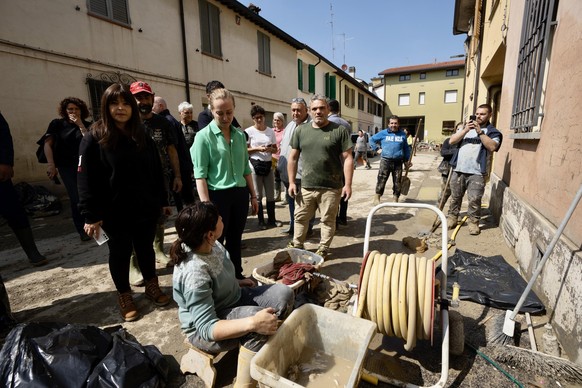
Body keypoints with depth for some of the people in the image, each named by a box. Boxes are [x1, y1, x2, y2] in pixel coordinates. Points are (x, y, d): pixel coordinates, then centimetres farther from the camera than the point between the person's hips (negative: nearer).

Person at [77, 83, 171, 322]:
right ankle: (124, 296, 30)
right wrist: (91, 216, -14)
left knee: (146, 248, 16)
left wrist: (163, 201, 9)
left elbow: (156, 172, 9)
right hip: (114, 213, -3)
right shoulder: (94, 139, -7)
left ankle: (152, 287, 34)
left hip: (146, 209, 3)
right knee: (120, 253, 12)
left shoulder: (143, 137, 7)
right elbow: (86, 180, -10)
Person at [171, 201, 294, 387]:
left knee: (284, 294, -7)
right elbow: (207, 327, -33)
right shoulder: (194, 273, -34)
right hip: (204, 329, -8)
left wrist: (237, 282, 6)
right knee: (257, 321, -35)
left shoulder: (212, 245, -11)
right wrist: (252, 322, -44)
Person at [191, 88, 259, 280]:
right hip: (218, 195, -5)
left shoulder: (240, 135, 8)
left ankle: (237, 276, 34)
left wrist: (253, 195, 12)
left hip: (240, 194, 5)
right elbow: (200, 175, -11)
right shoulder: (203, 136, -8)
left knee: (235, 240, 18)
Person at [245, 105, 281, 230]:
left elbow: (275, 149, 10)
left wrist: (270, 149, -12)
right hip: (255, 165, -4)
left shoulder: (271, 131, 6)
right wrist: (258, 149, -18)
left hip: (268, 164, 4)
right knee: (258, 195, 4)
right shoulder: (249, 131, -5)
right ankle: (261, 221, 16)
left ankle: (271, 219, 24)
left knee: (270, 194, 10)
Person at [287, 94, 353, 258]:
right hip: (306, 186, 3)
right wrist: (292, 182, 5)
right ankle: (297, 246, 33)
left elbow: (347, 158, -5)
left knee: (328, 220, 10)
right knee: (300, 218, 14)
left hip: (331, 187, -3)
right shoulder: (301, 130, 6)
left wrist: (347, 184, -10)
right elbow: (293, 158, 9)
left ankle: (323, 248, 29)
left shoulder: (340, 130, -4)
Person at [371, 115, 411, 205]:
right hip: (385, 160, -2)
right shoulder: (383, 133, 4)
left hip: (398, 162, 2)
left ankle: (395, 199, 16)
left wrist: (407, 160, 15)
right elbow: (372, 139, 16)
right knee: (381, 180, -6)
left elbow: (406, 148, 18)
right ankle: (377, 198, 3)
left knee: (397, 182, 5)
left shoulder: (402, 134, 10)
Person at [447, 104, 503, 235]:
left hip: (476, 172, -3)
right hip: (458, 170, 3)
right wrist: (465, 130, -9)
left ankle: (473, 222, 8)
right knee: (455, 197, 10)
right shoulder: (465, 127, 16)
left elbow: (492, 147, -13)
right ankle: (452, 218, 21)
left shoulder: (492, 131, 5)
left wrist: (480, 132, -15)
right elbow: (452, 141, 4)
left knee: (474, 199, -4)